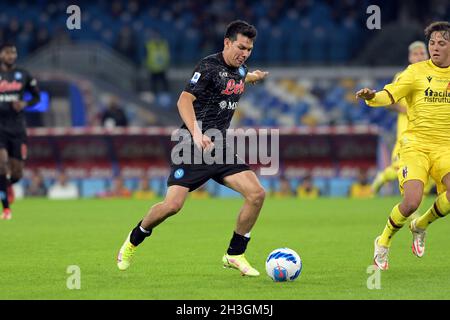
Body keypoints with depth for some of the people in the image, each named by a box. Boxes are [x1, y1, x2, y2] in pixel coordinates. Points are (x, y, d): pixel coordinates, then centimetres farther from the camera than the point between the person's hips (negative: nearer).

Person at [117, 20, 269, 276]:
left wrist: (251, 78, 37)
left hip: (220, 148, 7)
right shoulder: (210, 66, -13)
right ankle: (133, 242, 13)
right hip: (194, 148, -7)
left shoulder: (240, 70, 11)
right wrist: (196, 133, -39)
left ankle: (235, 255, 4)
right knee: (173, 204, -16)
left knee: (257, 193, -10)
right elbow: (184, 100, -26)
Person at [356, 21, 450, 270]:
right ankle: (384, 242, 7)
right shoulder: (416, 72, -1)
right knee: (412, 201, -21)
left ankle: (420, 226, 10)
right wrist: (371, 96, -31)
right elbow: (389, 96, -11)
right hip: (415, 144, -3)